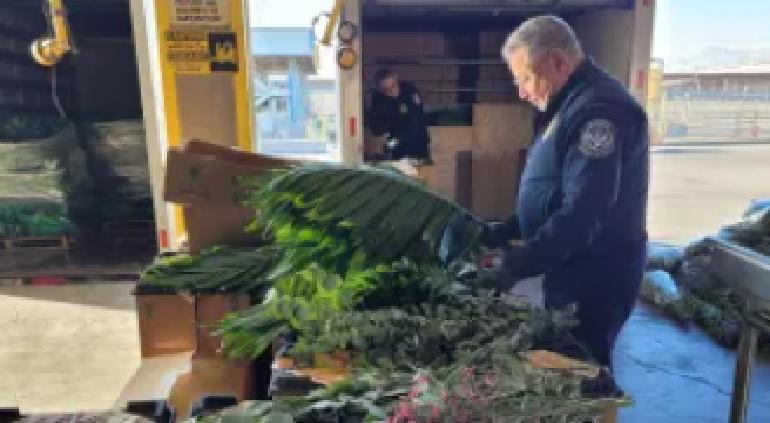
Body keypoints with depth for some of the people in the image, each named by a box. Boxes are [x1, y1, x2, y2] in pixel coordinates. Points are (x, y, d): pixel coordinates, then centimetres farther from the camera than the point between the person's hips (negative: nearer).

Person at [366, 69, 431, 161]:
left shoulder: (411, 91, -18)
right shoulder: (378, 97, -7)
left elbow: (416, 122, -24)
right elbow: (373, 126, -4)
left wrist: (399, 139, -34)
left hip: (417, 145, -2)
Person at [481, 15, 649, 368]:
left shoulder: (598, 109, -22)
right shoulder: (573, 105, 12)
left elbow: (582, 214, -30)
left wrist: (518, 265, -25)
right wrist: (503, 232, 10)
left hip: (593, 282, -10)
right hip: (571, 273, 10)